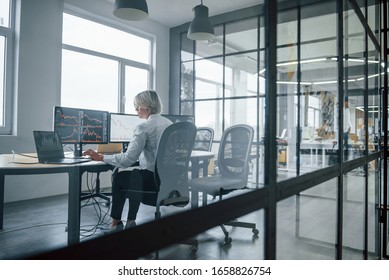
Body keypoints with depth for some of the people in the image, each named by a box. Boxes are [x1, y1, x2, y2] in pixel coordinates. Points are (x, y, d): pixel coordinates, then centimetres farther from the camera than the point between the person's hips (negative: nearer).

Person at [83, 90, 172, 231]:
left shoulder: (143, 127, -16)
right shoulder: (169, 123, 8)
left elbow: (127, 160, -21)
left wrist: (100, 157, -10)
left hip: (155, 181, -7)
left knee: (119, 177, 19)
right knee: (134, 175, 30)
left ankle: (115, 223, 34)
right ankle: (131, 222, 36)